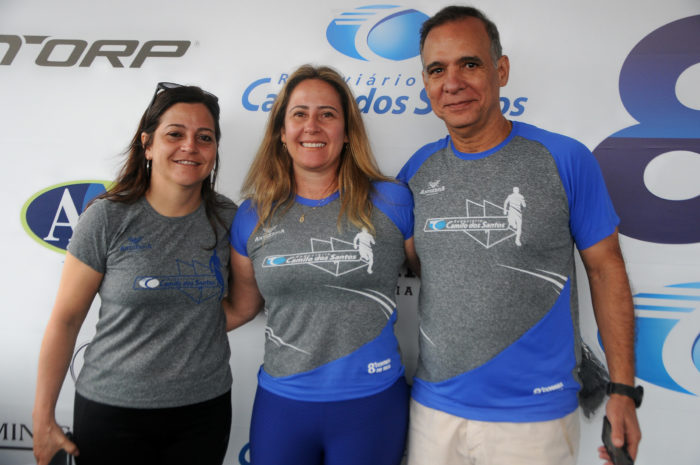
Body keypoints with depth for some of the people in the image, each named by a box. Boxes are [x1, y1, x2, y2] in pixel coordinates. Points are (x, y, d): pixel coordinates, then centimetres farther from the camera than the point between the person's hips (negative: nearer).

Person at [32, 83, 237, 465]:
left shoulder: (227, 218, -3)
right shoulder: (108, 218, -11)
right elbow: (65, 320, -5)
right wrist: (43, 418, -3)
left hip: (205, 406, 2)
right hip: (113, 408, -2)